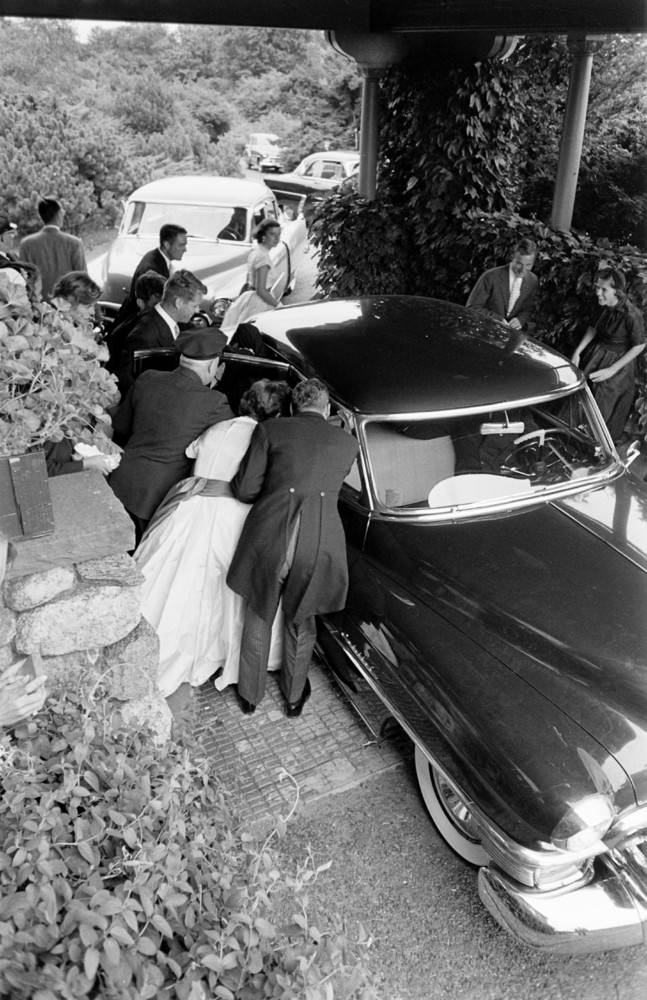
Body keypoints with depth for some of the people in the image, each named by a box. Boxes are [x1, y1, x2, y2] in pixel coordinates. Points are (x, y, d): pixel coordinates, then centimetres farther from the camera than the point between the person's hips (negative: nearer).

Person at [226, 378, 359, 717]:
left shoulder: (270, 430, 4)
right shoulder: (348, 443, 11)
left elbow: (244, 489, 0)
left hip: (269, 536, -1)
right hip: (320, 543, 1)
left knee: (259, 615, 21)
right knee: (301, 621, 24)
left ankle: (249, 694, 37)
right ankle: (294, 696, 40)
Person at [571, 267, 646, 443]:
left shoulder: (631, 315, -29)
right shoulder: (603, 306, -13)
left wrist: (612, 370, -19)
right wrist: (577, 352, -6)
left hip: (617, 361, -5)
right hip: (596, 354, 5)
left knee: (602, 410, 7)